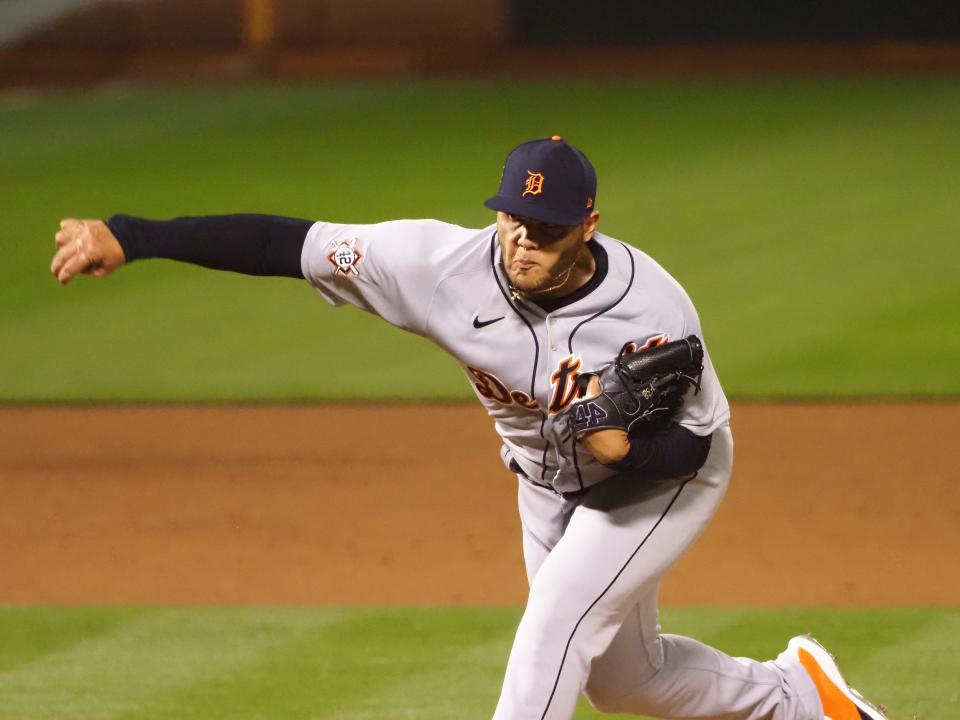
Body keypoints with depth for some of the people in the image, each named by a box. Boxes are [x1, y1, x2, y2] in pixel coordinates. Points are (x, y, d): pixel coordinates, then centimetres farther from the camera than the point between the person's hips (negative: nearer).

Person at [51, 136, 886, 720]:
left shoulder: (655, 313, -36)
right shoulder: (449, 265, -31)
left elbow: (696, 440, -22)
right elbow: (288, 243, -35)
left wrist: (629, 448, -45)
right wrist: (131, 236, -42)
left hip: (666, 477, -5)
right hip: (548, 483, 5)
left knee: (555, 624, -24)